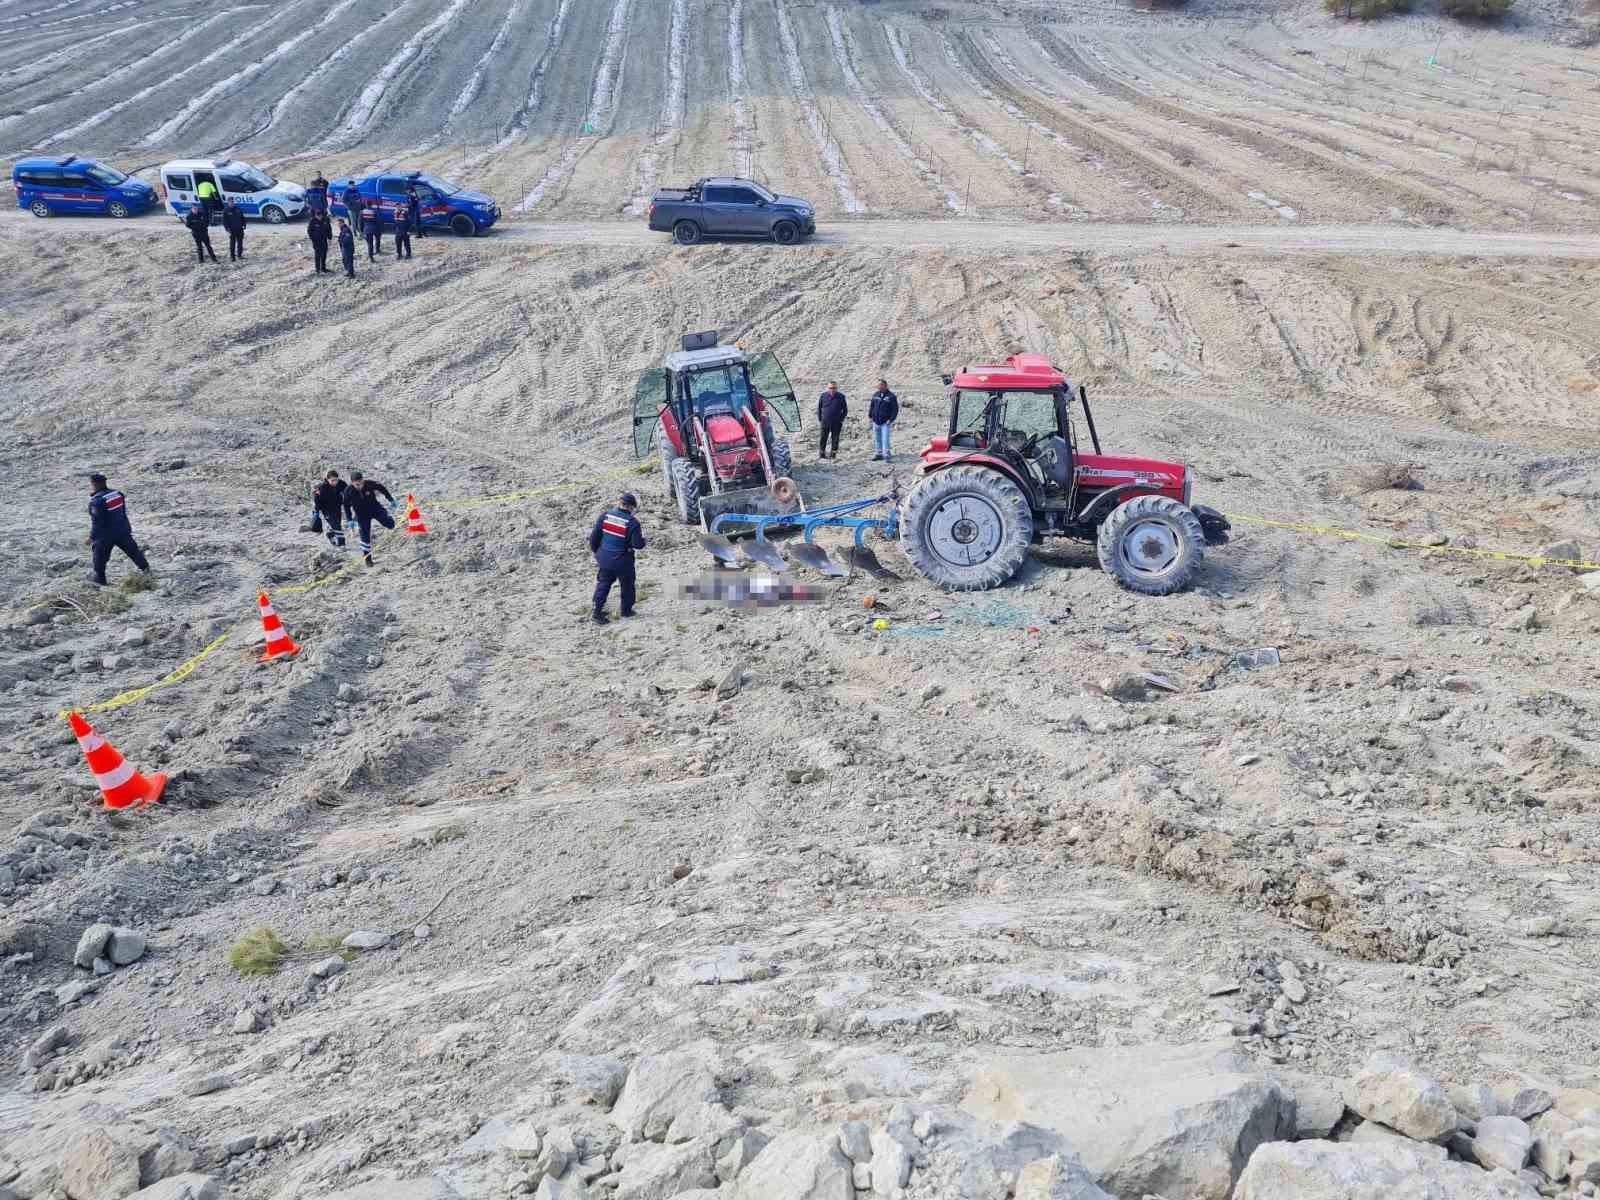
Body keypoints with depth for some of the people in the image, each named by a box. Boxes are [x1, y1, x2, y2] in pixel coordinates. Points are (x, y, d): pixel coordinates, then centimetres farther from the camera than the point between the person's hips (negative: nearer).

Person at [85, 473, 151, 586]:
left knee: (100, 555, 10)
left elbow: (96, 522, -20)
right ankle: (145, 568, 23)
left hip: (106, 535, -6)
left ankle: (99, 577, 18)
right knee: (132, 549, 17)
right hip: (123, 531, 6)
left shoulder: (96, 501, -21)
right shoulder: (118, 494, 0)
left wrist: (92, 537, -10)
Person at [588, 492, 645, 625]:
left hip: (604, 558, 4)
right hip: (622, 561, -4)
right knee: (627, 584, 19)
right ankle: (626, 610, 32)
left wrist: (595, 551, 15)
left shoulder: (605, 515, -7)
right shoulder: (632, 522, -20)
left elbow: (594, 536, -1)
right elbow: (638, 544, -18)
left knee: (603, 583, 18)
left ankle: (597, 612, 16)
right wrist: (642, 537, 4)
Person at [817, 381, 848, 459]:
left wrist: (841, 419, 2)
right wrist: (820, 419, 5)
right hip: (825, 422, 0)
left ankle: (834, 453, 12)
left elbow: (845, 410, 8)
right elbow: (819, 408, 9)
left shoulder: (841, 396, -1)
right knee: (823, 438, 3)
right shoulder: (823, 396, -1)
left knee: (835, 439, 4)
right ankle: (821, 453, 13)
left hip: (836, 423, 0)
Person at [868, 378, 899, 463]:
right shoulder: (875, 395, 9)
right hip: (876, 421, 6)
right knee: (877, 439, 13)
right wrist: (870, 416, 10)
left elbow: (895, 409, -6)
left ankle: (887, 456, -11)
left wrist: (891, 419, -13)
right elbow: (871, 406, 19)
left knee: (885, 439, -12)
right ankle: (878, 453, 24)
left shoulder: (891, 396, -6)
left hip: (886, 422, -5)